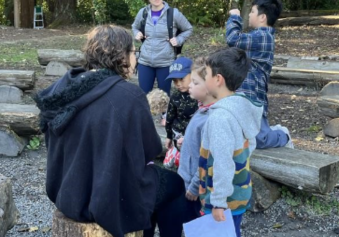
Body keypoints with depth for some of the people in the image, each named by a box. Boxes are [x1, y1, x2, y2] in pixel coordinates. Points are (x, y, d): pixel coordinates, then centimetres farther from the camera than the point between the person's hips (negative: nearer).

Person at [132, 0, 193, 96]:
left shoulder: (174, 13, -6)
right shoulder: (142, 12, 2)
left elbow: (188, 29, 8)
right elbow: (135, 27, 22)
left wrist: (178, 40, -7)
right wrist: (137, 34, 2)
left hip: (165, 63, -2)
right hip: (144, 61, 3)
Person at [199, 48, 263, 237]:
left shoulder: (220, 116, -25)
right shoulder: (243, 107, 2)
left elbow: (222, 163, -27)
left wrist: (218, 202, -21)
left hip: (225, 199, -9)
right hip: (239, 192, 9)